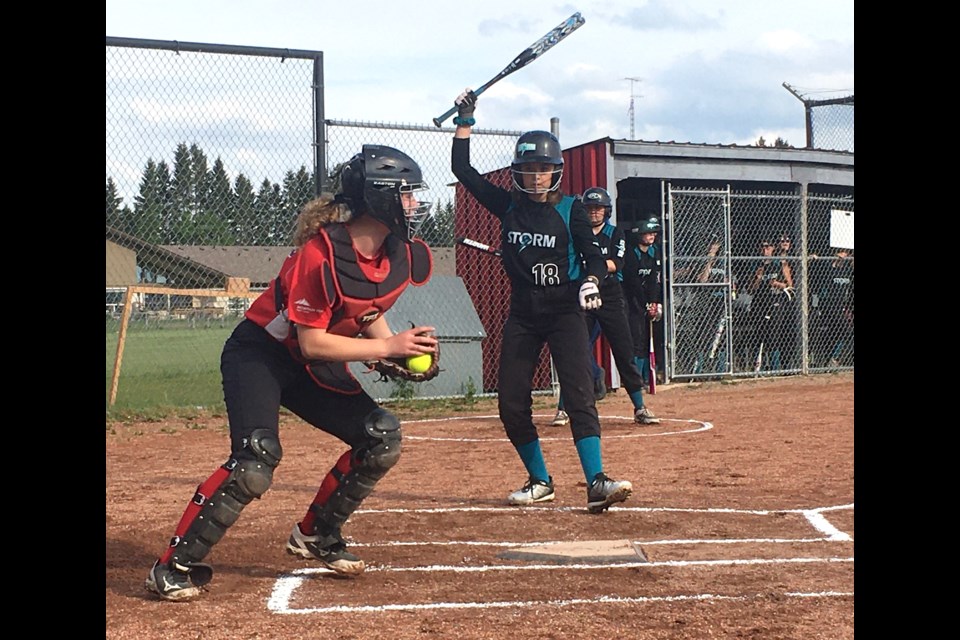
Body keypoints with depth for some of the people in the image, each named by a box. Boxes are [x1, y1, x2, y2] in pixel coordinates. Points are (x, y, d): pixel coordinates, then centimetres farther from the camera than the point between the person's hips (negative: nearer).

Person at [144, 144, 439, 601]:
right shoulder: (321, 253, -28)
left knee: (382, 436, -3)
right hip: (259, 354, -8)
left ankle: (316, 535, 15)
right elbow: (312, 341, -26)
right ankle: (175, 565, -13)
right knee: (256, 460, -27)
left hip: (313, 369, 8)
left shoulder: (399, 256, -5)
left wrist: (402, 352, -6)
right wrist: (387, 347, -26)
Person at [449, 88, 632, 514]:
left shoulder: (569, 209, -2)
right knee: (511, 403, 2)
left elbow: (593, 257, -4)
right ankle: (540, 482, 17)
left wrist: (590, 282, -24)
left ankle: (597, 483, -19)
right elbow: (462, 168, 6)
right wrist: (465, 121, 2)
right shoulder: (508, 205, 5)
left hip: (565, 312, -4)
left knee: (579, 395, -15)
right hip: (523, 315, 4)